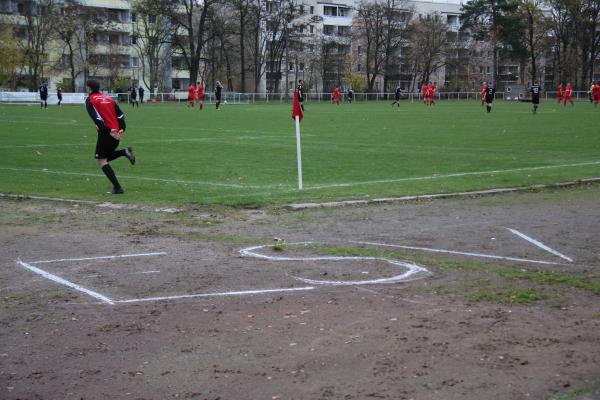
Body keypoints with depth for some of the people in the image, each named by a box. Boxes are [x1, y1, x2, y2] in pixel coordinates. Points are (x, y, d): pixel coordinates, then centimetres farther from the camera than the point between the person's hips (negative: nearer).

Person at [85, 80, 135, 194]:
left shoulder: (90, 100, -1)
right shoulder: (108, 98, 18)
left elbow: (97, 118, -14)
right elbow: (121, 115, 10)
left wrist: (108, 131, -17)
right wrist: (121, 129, 3)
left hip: (106, 133, -7)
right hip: (116, 133, 7)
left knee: (101, 160, 1)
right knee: (106, 156, 24)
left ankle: (117, 188, -8)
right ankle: (125, 152, -2)